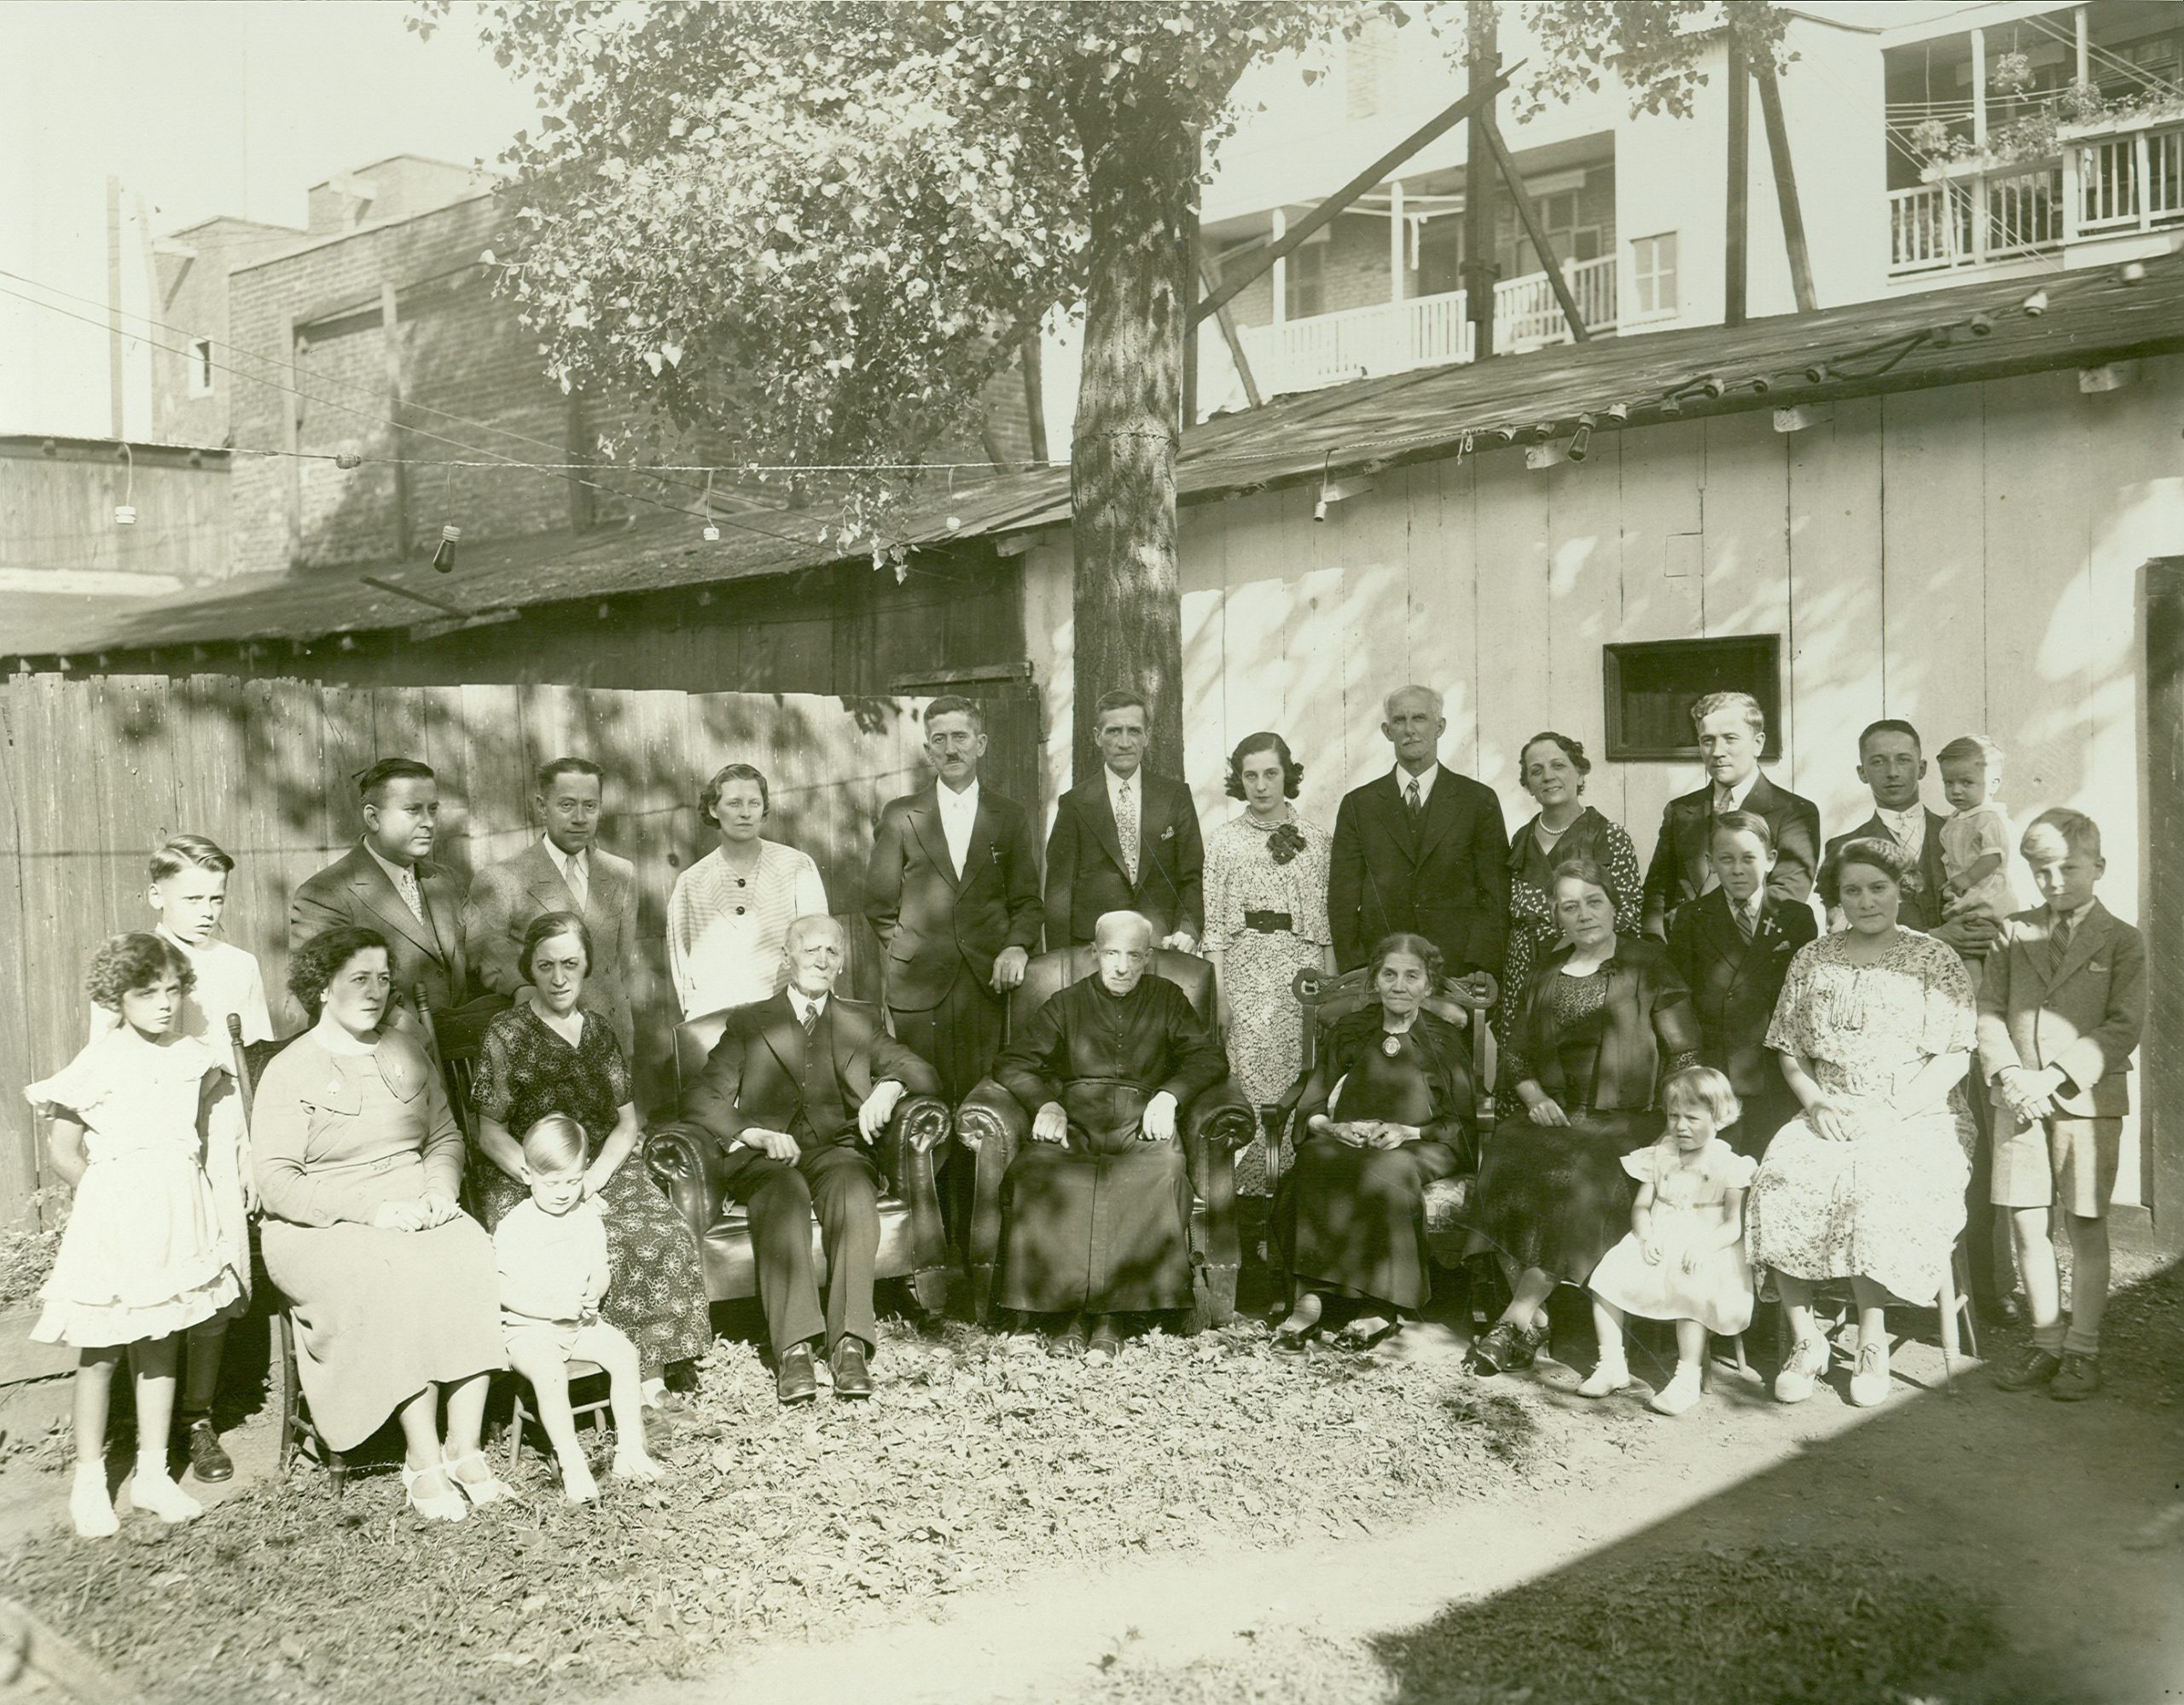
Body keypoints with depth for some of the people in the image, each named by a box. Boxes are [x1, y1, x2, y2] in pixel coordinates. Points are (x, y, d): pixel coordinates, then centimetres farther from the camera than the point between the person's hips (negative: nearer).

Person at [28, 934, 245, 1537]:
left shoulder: (192, 1057, 2)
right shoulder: (98, 1064, -12)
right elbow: (62, 1151, -6)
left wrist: (180, 1186, 8)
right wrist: (116, 1196, -4)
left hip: (178, 1214, 4)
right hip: (115, 1218, -4)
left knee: (159, 1346, 12)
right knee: (101, 1353, 5)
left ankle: (153, 1474, 22)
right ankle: (88, 1482, 18)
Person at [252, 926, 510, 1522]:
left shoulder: (406, 1051, 16)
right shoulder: (290, 1072, -1)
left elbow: (446, 1135, 20)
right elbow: (276, 1183, -10)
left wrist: (440, 1190, -3)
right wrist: (369, 1207, -20)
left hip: (417, 1210, 4)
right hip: (324, 1227, -4)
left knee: (474, 1265, -27)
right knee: (400, 1282, -34)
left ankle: (464, 1450, -23)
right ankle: (424, 1462, -25)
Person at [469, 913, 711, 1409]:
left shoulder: (598, 1029, 13)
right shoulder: (505, 1035, 0)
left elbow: (626, 1124, 12)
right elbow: (491, 1135, -2)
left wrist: (590, 1181, -7)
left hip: (604, 1169, 4)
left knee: (667, 1237, -25)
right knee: (608, 1250, -32)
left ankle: (652, 1383, -22)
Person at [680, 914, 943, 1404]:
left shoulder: (861, 1021, 24)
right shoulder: (749, 1023, 19)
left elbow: (925, 1074, 14)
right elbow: (701, 1099, 7)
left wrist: (890, 1086, -9)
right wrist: (755, 1134, -12)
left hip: (837, 1148, 1)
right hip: (765, 1156, -1)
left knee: (853, 1188, -35)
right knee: (785, 1193, -37)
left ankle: (850, 1345, -42)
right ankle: (794, 1349, -45)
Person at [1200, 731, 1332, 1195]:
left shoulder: (1313, 837, 10)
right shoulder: (1222, 840, 6)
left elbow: (1326, 918, 11)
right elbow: (1213, 923, 4)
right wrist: (1218, 991, -3)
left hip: (1301, 965, 1)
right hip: (1244, 965, -1)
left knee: (1300, 1075, -3)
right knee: (1248, 1074, -9)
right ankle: (1251, 1179, -2)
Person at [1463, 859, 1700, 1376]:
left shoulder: (1647, 964, 5)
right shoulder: (1547, 973, 18)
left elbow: (1685, 1054, 1)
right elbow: (1518, 1056, 24)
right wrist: (1534, 1097, 4)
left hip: (1628, 1121, -4)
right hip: (1557, 1117, 4)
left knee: (1576, 1177, -33)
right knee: (1507, 1161, -27)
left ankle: (1518, 1319, -25)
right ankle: (1534, 1320, -22)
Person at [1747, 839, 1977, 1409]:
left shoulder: (1935, 961, 3)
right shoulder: (1811, 960, 14)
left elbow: (1954, 1057, -3)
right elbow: (1789, 1048, 14)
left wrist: (1891, 1111, -15)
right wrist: (1818, 1102, -5)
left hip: (1917, 1119, -3)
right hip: (1829, 1115, 3)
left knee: (1876, 1188, -34)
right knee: (1781, 1181, -27)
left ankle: (1873, 1342, -18)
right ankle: (1805, 1341, -18)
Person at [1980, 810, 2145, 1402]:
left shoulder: (2121, 941, -1)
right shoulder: (2014, 934, 8)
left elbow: (2123, 1026, -8)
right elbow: (1989, 1010, 6)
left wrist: (2053, 1077, -16)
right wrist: (2008, 1074, -10)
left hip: (2088, 1100, -3)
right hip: (2020, 1100, 3)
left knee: (2086, 1226, 4)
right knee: (2027, 1223, 6)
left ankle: (2082, 1350, 15)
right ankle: (2045, 1342, 19)